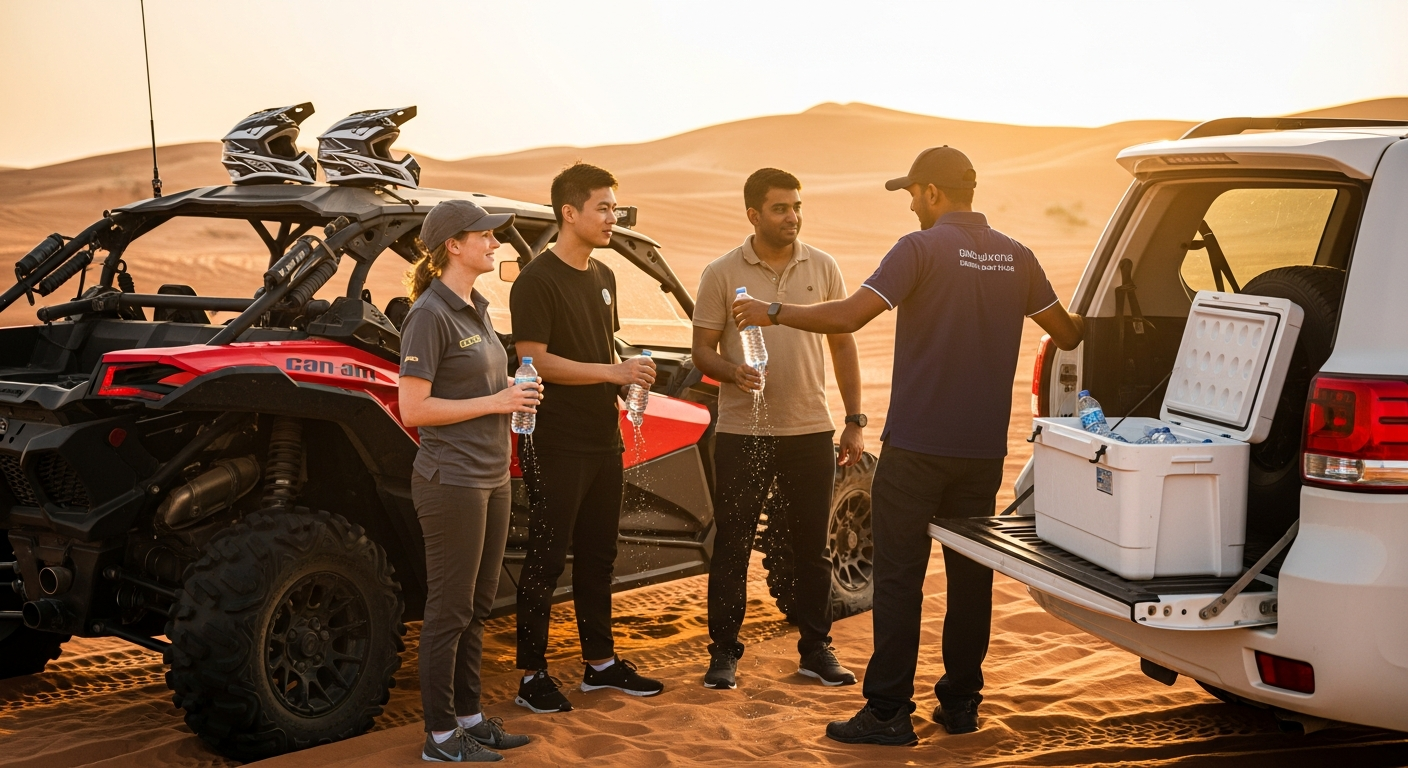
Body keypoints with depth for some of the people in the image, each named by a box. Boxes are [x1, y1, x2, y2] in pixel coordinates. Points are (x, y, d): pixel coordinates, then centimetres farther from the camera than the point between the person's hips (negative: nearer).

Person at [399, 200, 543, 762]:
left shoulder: (477, 309, 13)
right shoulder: (430, 315, -14)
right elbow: (413, 409, -18)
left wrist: (517, 395, 4)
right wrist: (495, 402, -17)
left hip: (491, 478, 9)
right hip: (451, 480, -9)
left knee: (477, 607, 15)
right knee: (449, 610, 0)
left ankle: (469, 716, 26)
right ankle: (441, 736, 11)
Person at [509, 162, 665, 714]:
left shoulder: (603, 277, 15)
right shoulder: (537, 281, -11)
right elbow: (535, 360, -18)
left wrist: (627, 380, 5)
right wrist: (611, 372, -22)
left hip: (603, 437, 8)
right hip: (556, 444, -8)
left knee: (598, 554, 15)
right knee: (547, 559, -3)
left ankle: (600, 662, 26)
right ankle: (532, 675, 6)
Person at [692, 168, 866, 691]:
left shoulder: (822, 267, 5)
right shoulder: (722, 274, -2)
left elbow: (843, 344, 9)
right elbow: (702, 350, 0)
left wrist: (855, 421, 5)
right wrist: (733, 372, -23)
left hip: (810, 431, 2)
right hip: (742, 433, -2)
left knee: (812, 548, 9)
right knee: (732, 547, 4)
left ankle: (816, 650, 22)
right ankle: (724, 652, 15)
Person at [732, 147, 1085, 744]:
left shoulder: (922, 249, -11)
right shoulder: (1015, 257, 7)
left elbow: (848, 316, -20)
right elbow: (1067, 334, 16)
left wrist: (774, 312, -8)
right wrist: (1087, 324, 40)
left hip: (917, 447, -5)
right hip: (983, 448, 6)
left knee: (899, 577, 0)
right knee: (970, 573, 13)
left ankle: (889, 711, 1)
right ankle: (960, 703, 20)